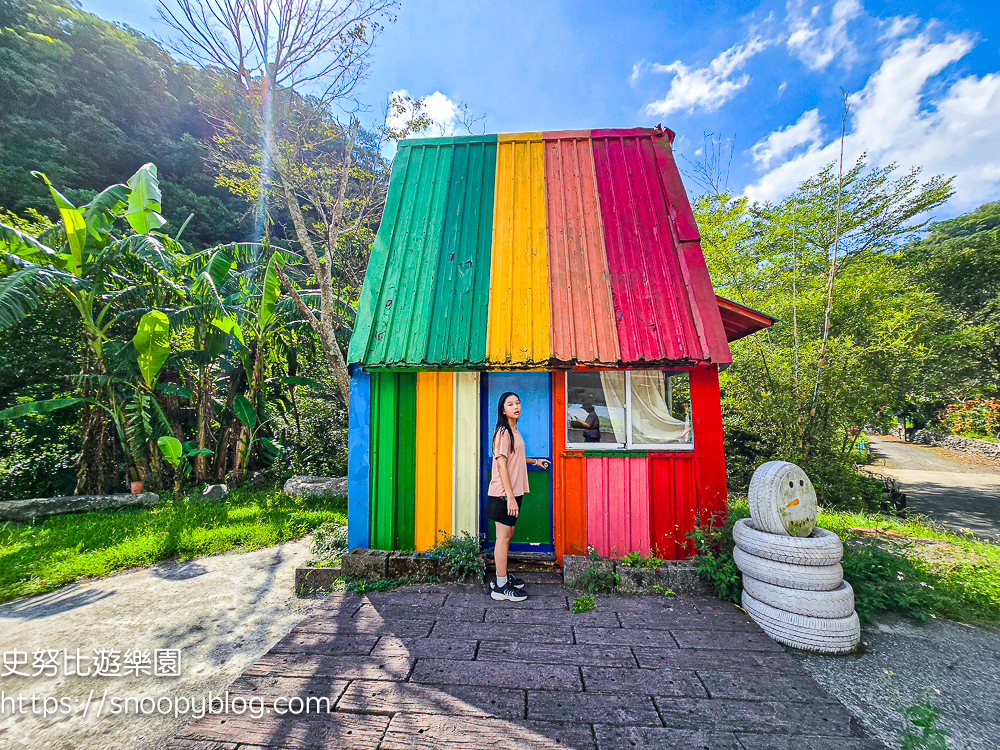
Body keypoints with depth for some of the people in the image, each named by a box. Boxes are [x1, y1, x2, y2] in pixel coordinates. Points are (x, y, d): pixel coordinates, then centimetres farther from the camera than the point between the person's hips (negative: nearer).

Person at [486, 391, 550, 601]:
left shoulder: (513, 430, 13)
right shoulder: (503, 432, -16)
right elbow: (501, 465, -21)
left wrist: (535, 461, 25)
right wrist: (510, 497, -23)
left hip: (513, 491, 9)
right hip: (503, 493, -9)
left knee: (507, 534, 18)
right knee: (503, 537, 1)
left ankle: (501, 576, 33)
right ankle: (500, 587, 13)